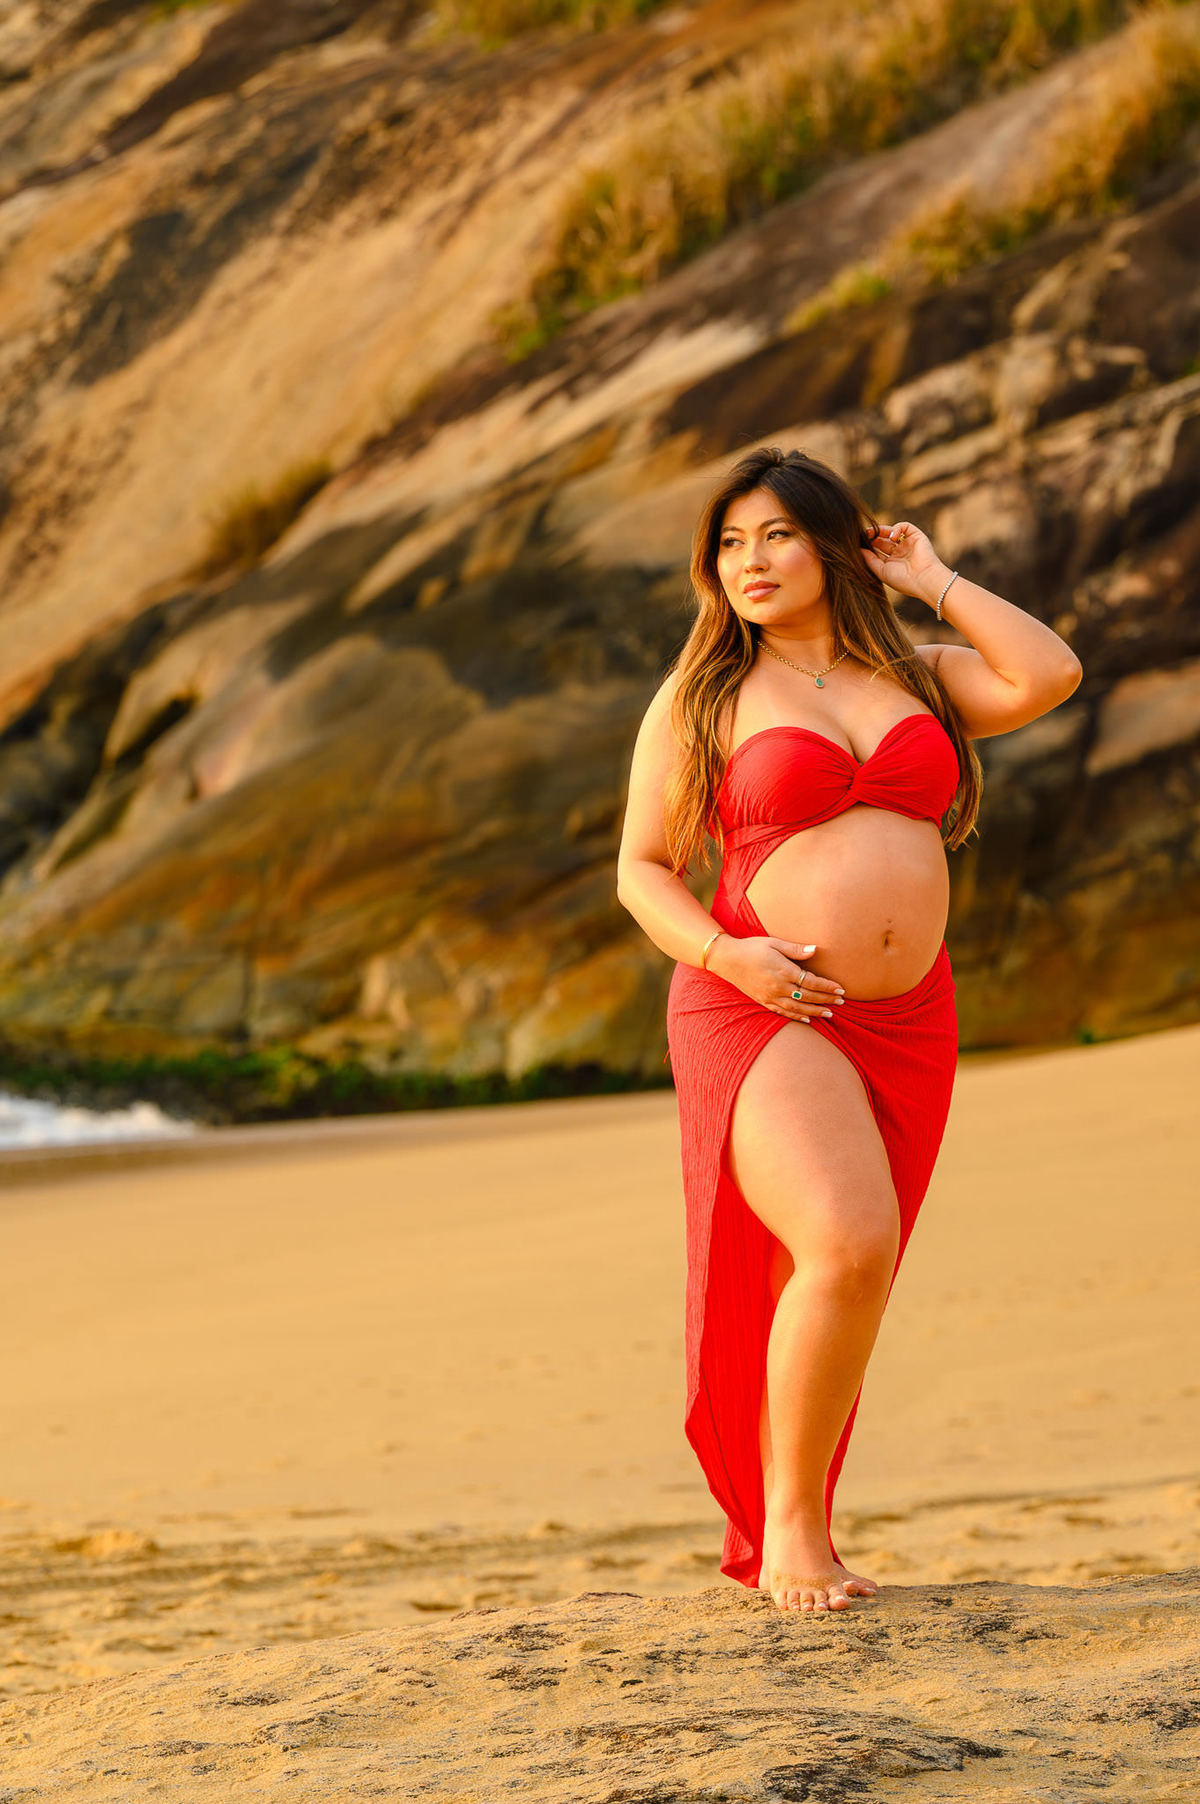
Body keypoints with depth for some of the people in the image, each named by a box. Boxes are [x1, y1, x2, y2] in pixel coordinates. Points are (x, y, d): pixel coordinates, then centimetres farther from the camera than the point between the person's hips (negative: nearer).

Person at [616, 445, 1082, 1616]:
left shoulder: (917, 677, 13)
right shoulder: (700, 699, 4)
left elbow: (1049, 678, -4)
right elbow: (642, 870, 3)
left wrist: (936, 584, 6)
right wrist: (724, 951, -15)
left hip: (904, 1025, 5)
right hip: (760, 1018, -5)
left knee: (839, 1288, 9)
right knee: (849, 1248, -24)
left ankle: (769, 1538, 23)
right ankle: (790, 1520, -9)